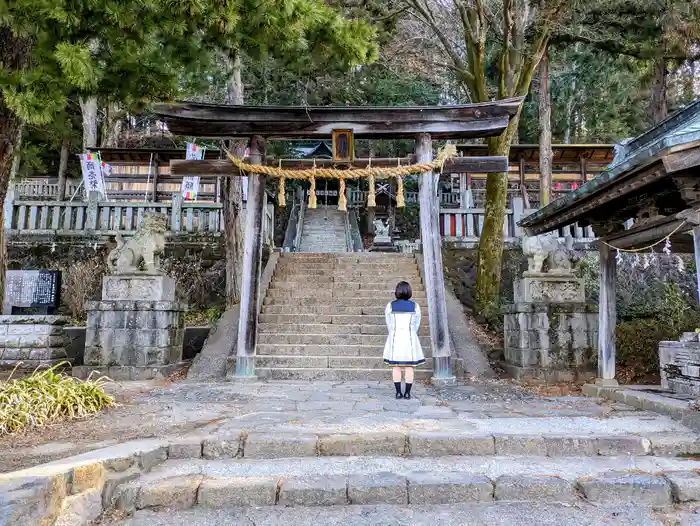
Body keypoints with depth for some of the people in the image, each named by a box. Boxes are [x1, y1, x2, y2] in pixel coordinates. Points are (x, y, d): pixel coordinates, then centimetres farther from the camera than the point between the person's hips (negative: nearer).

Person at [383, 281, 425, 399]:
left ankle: (398, 392, 5)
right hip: (409, 338, 0)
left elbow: (389, 325, 1)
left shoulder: (390, 305, -3)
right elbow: (416, 325, 2)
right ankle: (407, 393, 5)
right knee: (409, 366, 5)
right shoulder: (415, 306, -2)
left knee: (396, 366, 5)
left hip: (395, 338, 0)